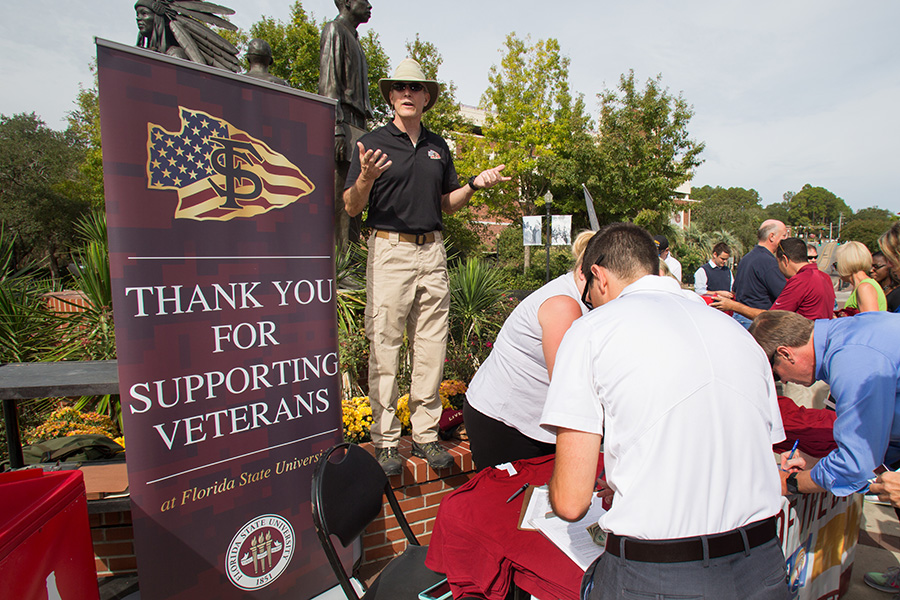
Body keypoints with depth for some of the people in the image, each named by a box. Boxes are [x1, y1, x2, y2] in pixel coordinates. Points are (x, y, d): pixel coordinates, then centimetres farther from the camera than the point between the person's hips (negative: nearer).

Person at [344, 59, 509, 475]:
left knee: (432, 347, 5)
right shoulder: (372, 143, 4)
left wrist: (475, 184, 5)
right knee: (384, 347, -2)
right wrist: (366, 179, -20)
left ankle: (425, 433, 18)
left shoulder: (438, 147, 18)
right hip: (389, 250, -4)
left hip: (432, 251, 5)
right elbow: (352, 208, 0)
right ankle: (385, 440, 11)